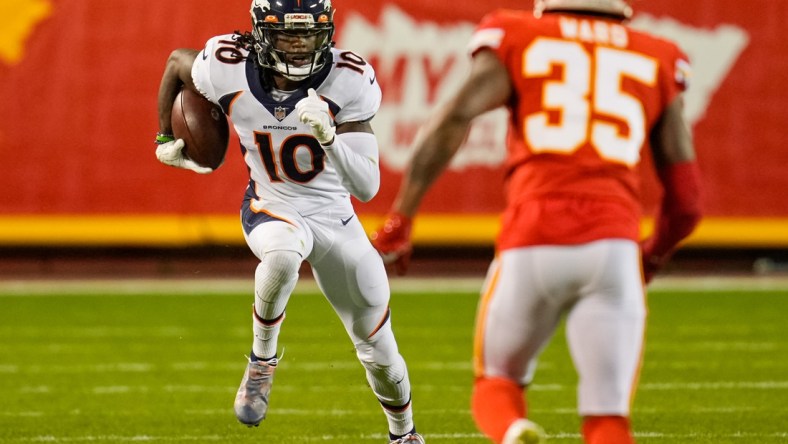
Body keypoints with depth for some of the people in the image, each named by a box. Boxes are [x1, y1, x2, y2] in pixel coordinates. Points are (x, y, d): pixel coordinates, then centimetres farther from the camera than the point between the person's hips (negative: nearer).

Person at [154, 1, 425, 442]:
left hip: (336, 218, 1)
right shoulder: (229, 68, -21)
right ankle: (263, 359, -15)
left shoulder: (348, 81, -23)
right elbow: (177, 62, 5)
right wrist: (166, 138, 13)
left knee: (380, 353, 9)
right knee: (282, 254, -40)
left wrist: (329, 136, -44)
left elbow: (367, 188, -27)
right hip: (273, 210, -1)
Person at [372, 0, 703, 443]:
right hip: (611, 246, 1)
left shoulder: (517, 43, 13)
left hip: (532, 245, -1)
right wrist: (653, 257, 36)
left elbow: (453, 118, -5)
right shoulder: (655, 65, 18)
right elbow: (687, 199, 18)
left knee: (498, 382, 21)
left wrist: (400, 219, -2)